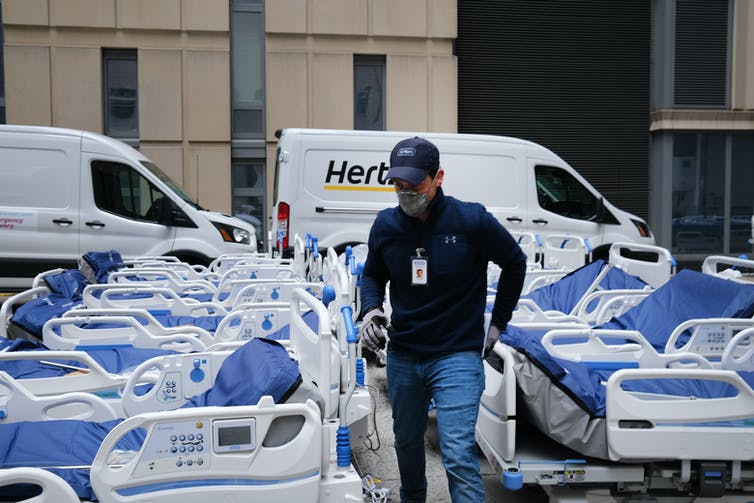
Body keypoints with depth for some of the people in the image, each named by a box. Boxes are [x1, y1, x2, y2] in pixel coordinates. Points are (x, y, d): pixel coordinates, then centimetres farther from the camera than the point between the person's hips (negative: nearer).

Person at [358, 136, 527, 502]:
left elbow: (515, 263, 3)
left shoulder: (472, 221, -14)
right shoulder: (385, 225, -3)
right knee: (406, 444, 22)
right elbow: (372, 275, 15)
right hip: (402, 357, 5)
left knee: (458, 456, -14)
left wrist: (498, 324, 5)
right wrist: (370, 310, -6)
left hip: (457, 356, -4)